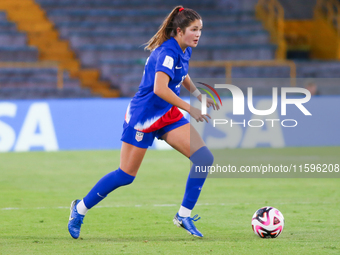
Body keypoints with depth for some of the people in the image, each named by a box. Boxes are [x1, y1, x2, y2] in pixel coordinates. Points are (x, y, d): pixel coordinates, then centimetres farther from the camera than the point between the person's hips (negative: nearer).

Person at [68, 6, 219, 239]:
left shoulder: (184, 51, 3)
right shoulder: (168, 51, -24)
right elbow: (160, 89, -36)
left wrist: (199, 95, 14)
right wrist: (190, 109, -31)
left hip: (168, 114, 8)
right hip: (143, 116, -8)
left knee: (204, 158, -8)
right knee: (126, 175, 1)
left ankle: (184, 215, -2)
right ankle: (81, 208, 21)